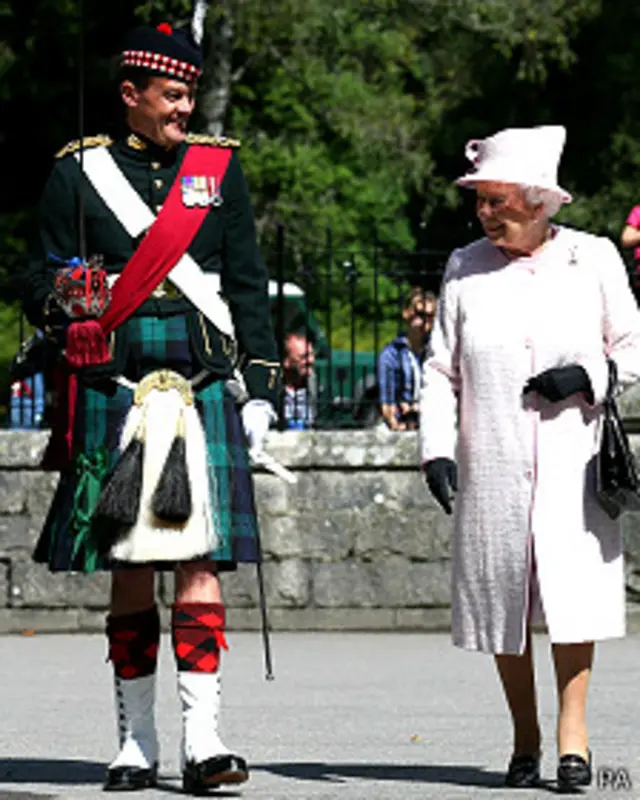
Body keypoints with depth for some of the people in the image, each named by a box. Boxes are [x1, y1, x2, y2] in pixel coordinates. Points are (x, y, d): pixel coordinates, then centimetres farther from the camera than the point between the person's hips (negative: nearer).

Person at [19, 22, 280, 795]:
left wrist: (261, 386, 6)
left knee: (199, 561, -8)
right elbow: (39, 277, 7)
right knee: (128, 571, 3)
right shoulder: (79, 171, 6)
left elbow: (247, 285, 13)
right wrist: (61, 302, -17)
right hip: (115, 394, 0)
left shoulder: (218, 168, 11)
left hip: (205, 390, 1)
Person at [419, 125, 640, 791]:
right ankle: (525, 740, 14)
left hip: (573, 463, -2)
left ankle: (573, 730, -9)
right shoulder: (465, 268, 8)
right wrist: (436, 449, -2)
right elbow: (440, 369, 10)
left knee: (575, 588, -15)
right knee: (502, 601, 3)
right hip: (491, 467, 2)